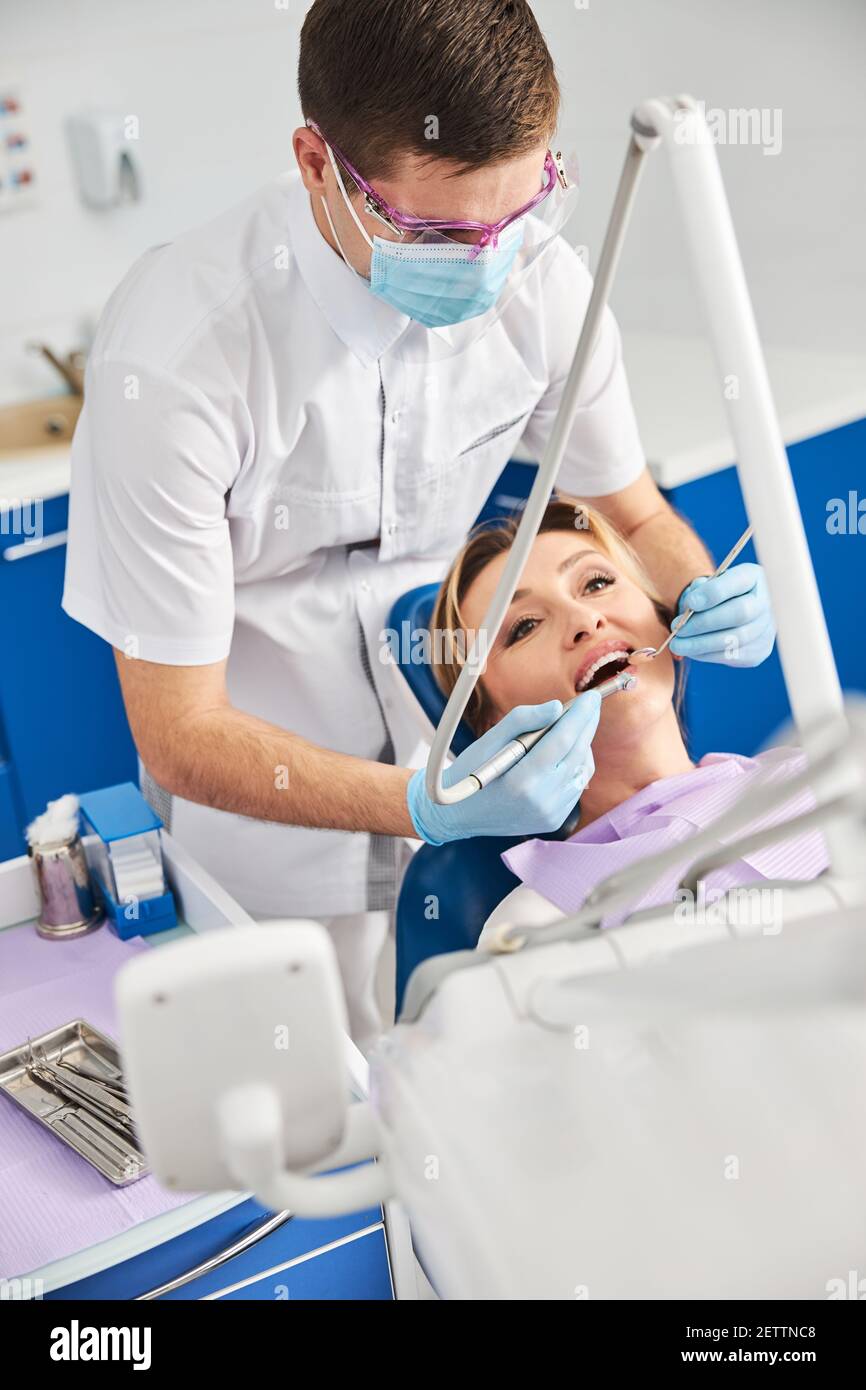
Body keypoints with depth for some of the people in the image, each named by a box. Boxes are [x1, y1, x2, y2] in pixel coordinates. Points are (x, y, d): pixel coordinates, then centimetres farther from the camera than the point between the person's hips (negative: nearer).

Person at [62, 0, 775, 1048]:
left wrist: (703, 598, -21)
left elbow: (634, 516, 2)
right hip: (275, 793, -4)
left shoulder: (543, 282, -18)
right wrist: (426, 805, -39)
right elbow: (178, 740, -26)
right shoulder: (174, 355, -33)